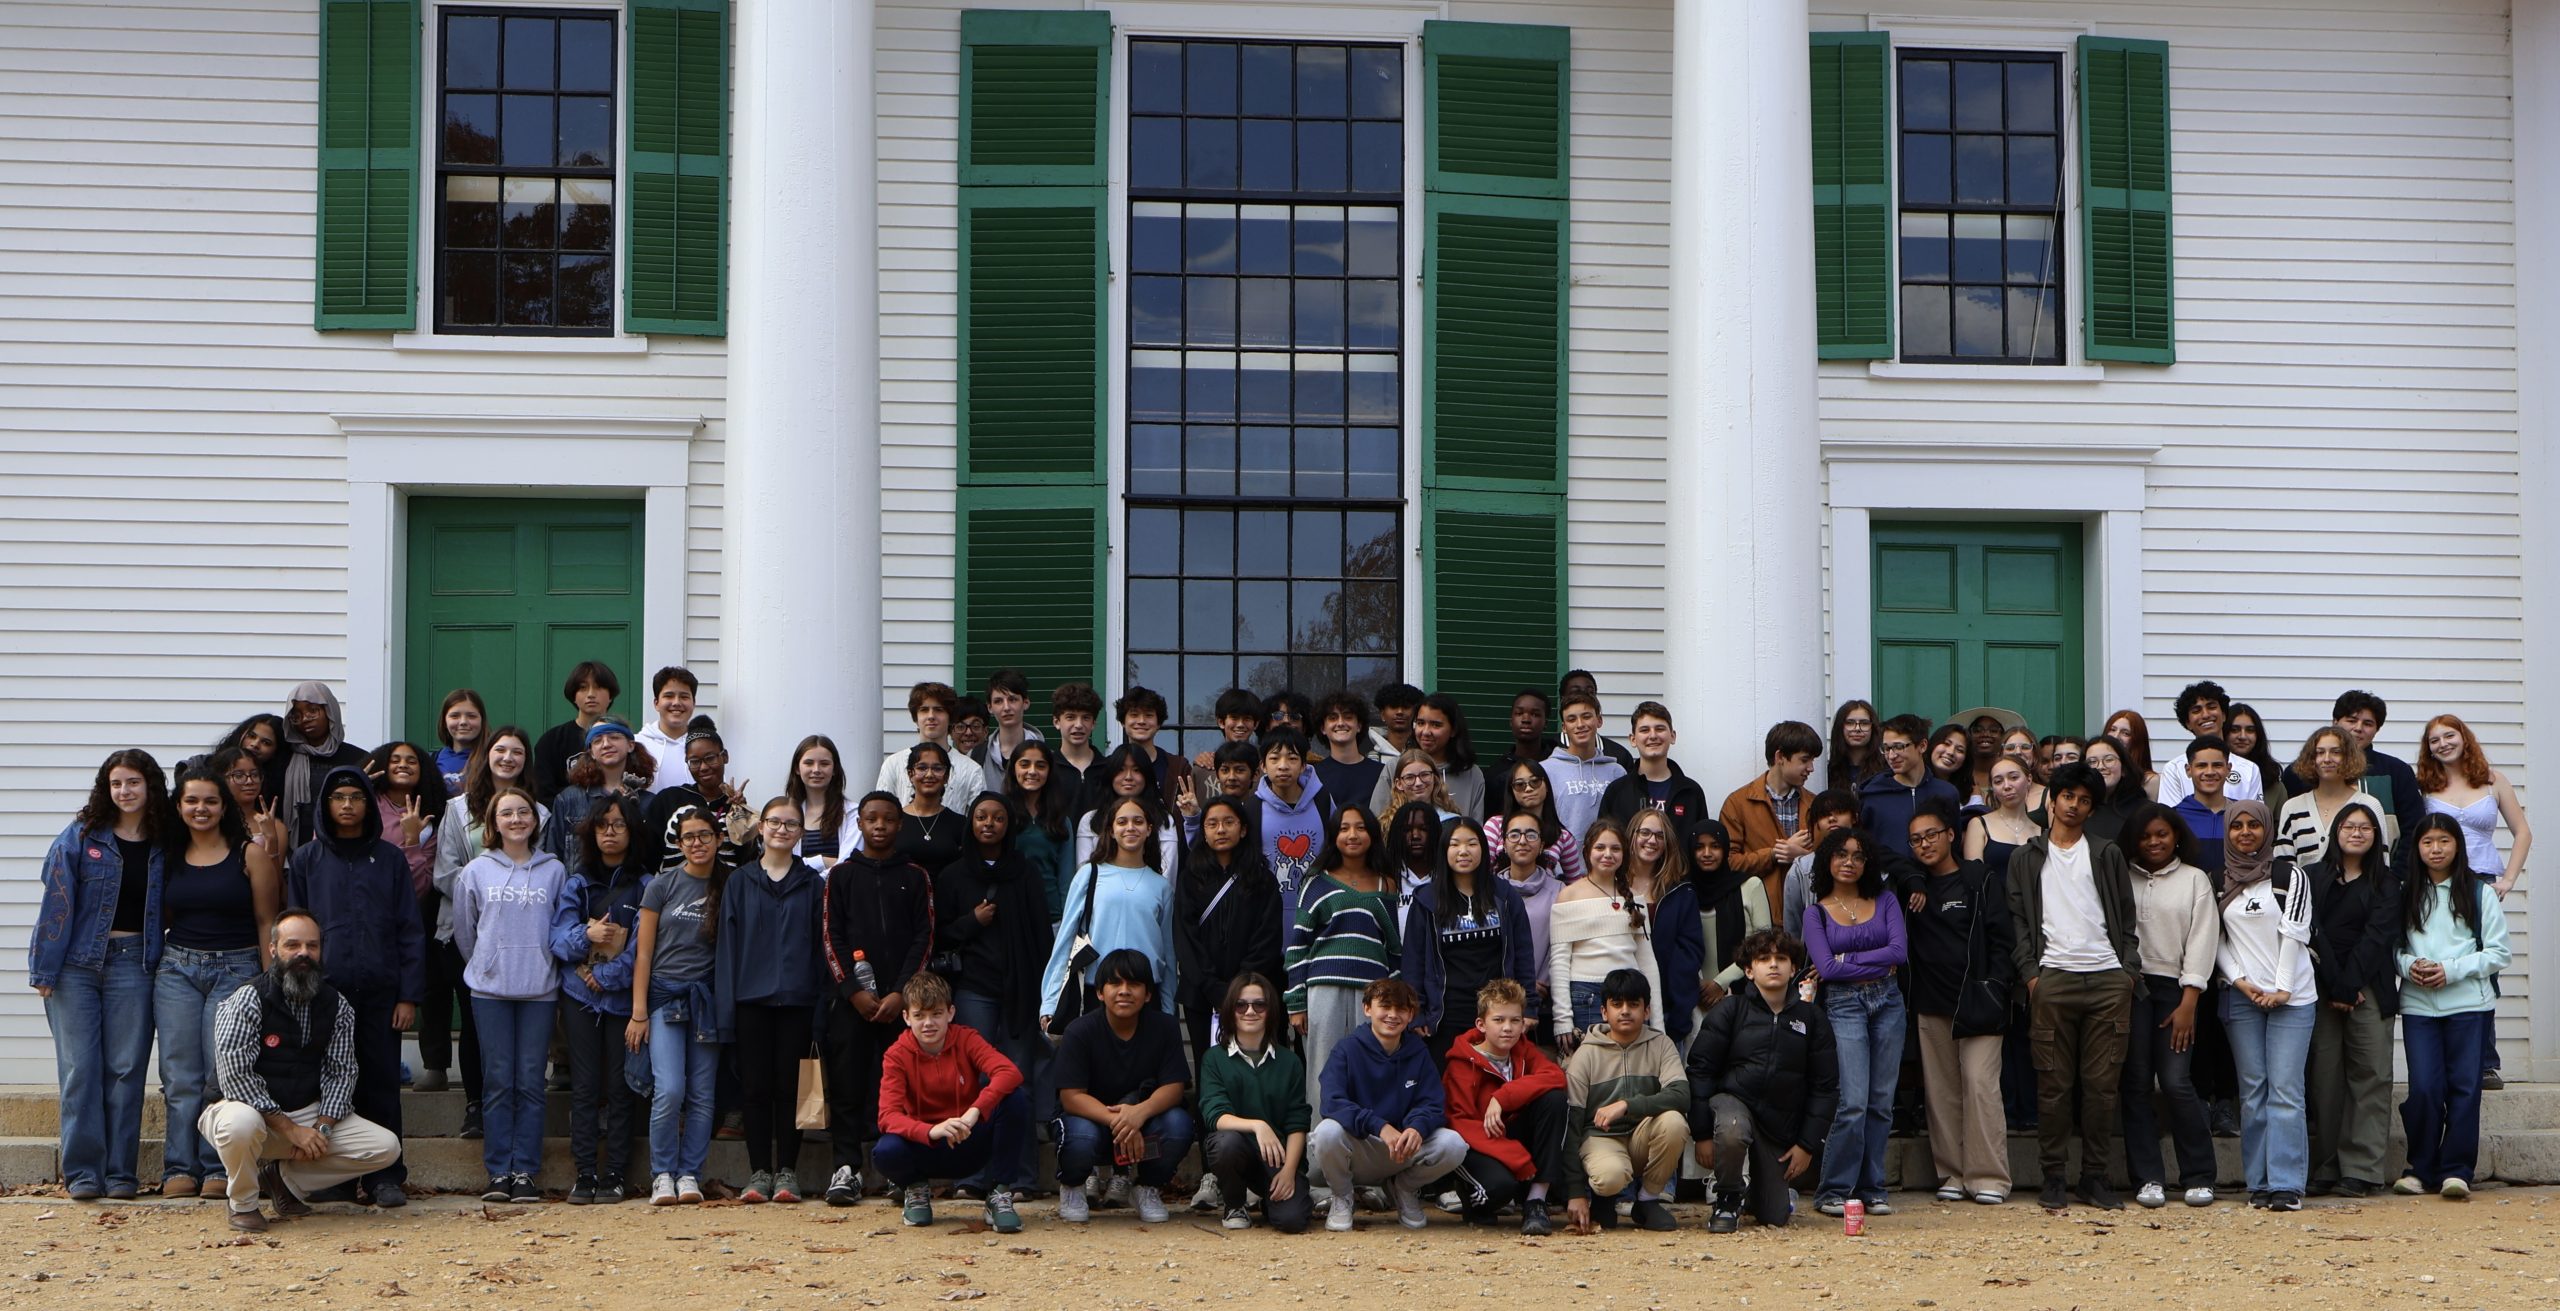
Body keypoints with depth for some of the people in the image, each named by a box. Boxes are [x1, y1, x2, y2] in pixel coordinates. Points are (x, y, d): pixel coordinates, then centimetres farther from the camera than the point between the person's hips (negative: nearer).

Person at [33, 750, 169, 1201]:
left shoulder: (165, 845, 6)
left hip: (133, 964, 1)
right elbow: (56, 904, -3)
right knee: (80, 1068, -1)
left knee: (125, 1069, 1)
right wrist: (44, 969, -7)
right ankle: (83, 1171, 4)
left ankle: (121, 1172, 7)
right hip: (78, 963, -1)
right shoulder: (81, 837, -1)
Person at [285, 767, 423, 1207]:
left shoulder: (390, 859, 9)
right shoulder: (306, 860, 9)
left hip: (380, 991, 0)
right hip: (324, 989, 0)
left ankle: (385, 1177, 4)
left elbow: (410, 930, 7)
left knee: (381, 1084, -1)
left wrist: (409, 994, 0)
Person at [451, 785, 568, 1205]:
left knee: (530, 1082, -1)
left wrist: (543, 967, 11)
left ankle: (525, 1171, 2)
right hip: (490, 989, 0)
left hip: (540, 989, 0)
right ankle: (498, 1172, 3)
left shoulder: (555, 871, 5)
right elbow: (464, 931, 15)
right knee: (498, 1081, -1)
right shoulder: (476, 871, 6)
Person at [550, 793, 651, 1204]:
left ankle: (614, 1174, 4)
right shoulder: (577, 882, 12)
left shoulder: (646, 885, 1)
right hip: (579, 997, 2)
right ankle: (585, 1173, 3)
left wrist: (606, 976, -11)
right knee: (584, 1087, 1)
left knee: (618, 1088, 0)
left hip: (623, 997, -2)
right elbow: (558, 937, 3)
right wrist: (587, 936, -17)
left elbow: (643, 946, -7)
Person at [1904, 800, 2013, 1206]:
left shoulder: (1981, 880, 4)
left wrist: (1994, 989, -8)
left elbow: (2000, 939, 0)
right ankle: (1951, 1175, 8)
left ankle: (1988, 1177, -8)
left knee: (1980, 1084, -11)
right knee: (1940, 1091, 3)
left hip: (1976, 1002, -4)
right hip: (1930, 1004, 4)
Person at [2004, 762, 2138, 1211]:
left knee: (2102, 1083, -1)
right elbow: (2017, 921, 8)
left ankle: (2095, 1177, 6)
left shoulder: (2107, 856, 16)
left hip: (2108, 977, 1)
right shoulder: (2026, 859, 13)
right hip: (2053, 977, -1)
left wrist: (2129, 970, 2)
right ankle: (2053, 1177, 3)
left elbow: (2127, 919, 14)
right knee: (2054, 1082, -3)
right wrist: (2030, 972, -4)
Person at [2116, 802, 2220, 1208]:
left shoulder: (2195, 880, 9)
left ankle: (2198, 1176, 1)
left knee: (2176, 1083, -10)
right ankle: (2147, 1178, 2)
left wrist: (2188, 1003, -5)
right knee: (2136, 1083, -3)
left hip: (2174, 988, -1)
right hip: (2129, 987, 1)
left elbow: (2202, 941, 3)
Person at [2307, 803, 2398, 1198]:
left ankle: (2361, 1170, -5)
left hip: (2368, 987, 0)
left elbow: (2377, 936, -1)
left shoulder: (2384, 883, 10)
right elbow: (2314, 933, -1)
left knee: (2370, 1075, -5)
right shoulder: (2315, 877, 9)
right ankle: (2324, 1170, 3)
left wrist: (2349, 985, -11)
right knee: (2325, 1077, -1)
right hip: (2323, 987, 0)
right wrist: (2335, 987, -10)